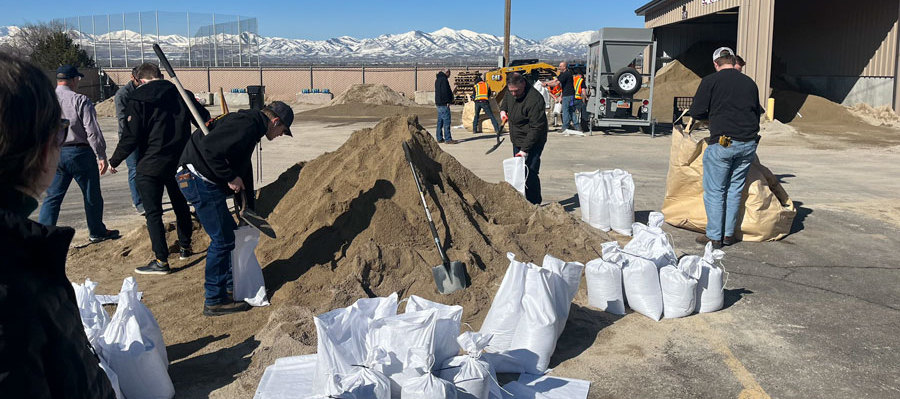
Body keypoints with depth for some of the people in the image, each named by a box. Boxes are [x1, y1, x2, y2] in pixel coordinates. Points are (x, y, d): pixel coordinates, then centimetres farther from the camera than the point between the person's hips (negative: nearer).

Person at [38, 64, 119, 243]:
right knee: (92, 195, 11)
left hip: (54, 154, 4)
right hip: (79, 153, -4)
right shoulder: (81, 101, -11)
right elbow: (93, 132, -14)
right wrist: (101, 156, -8)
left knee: (52, 197, 10)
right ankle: (97, 232, 24)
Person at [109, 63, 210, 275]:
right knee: (181, 205, 21)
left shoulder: (137, 99, -8)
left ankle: (161, 261, 0)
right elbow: (206, 121, 9)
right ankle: (185, 247, 33)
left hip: (150, 166, -5)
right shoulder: (181, 94, 4)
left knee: (153, 213, 1)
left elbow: (131, 137, -11)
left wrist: (113, 161, 0)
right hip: (180, 163, 5)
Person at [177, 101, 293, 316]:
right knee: (222, 240, -5)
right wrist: (230, 177, -19)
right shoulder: (246, 125, -15)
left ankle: (230, 285, 37)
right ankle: (214, 301, 5)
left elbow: (245, 169, 29)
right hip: (199, 180, -11)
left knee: (228, 232, 21)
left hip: (204, 182, 11)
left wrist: (248, 207, 33)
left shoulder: (249, 125, 21)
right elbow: (209, 147, -28)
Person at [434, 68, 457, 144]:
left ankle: (439, 138, 15)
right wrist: (448, 101, -16)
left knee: (440, 121, 12)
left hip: (439, 103, 10)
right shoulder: (444, 79, -13)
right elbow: (445, 91, -20)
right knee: (446, 121, -9)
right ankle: (448, 139, -10)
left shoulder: (438, 79, 18)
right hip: (444, 103, -10)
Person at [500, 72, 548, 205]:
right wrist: (503, 109, 7)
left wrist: (525, 149, -29)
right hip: (517, 142, 9)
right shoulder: (512, 94, 0)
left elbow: (536, 127, -27)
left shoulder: (534, 100, -27)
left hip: (532, 143, -9)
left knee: (530, 175, -13)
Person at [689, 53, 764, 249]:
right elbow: (757, 113, 20)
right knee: (735, 189, 14)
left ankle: (714, 236, 9)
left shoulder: (711, 81, -1)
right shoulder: (750, 83, 13)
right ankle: (729, 234, 21)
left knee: (714, 191, 5)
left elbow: (696, 112, -2)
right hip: (749, 143, 5)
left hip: (723, 143, -5)